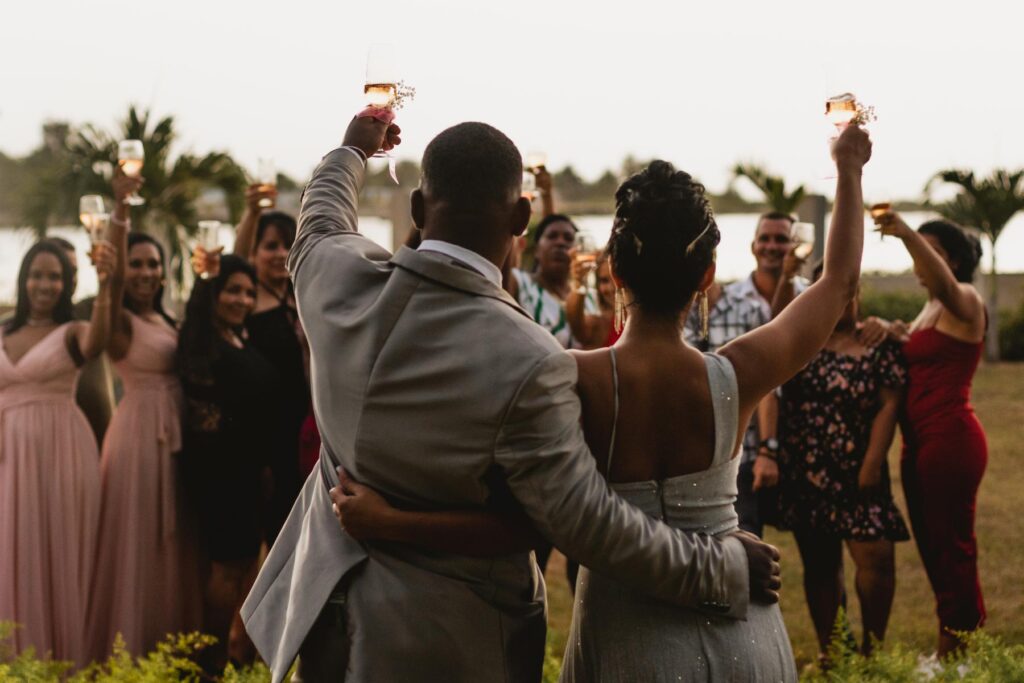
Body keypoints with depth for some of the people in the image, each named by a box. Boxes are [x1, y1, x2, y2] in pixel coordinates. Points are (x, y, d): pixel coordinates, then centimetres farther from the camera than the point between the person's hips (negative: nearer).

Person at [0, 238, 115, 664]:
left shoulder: (71, 333, -1)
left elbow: (97, 340, -25)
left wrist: (103, 285, -41)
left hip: (63, 452, -4)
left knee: (61, 557, 1)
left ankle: (65, 664, 9)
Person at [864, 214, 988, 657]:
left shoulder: (966, 302, -9)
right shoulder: (928, 310, 19)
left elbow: (944, 285, -32)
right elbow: (914, 360, 17)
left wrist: (907, 234, -48)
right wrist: (889, 333, -3)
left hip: (951, 439, -10)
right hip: (919, 442, 10)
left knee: (952, 549, -6)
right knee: (932, 548, 14)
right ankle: (949, 652, 22)